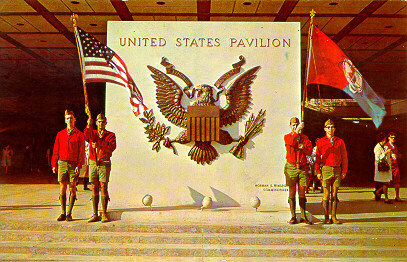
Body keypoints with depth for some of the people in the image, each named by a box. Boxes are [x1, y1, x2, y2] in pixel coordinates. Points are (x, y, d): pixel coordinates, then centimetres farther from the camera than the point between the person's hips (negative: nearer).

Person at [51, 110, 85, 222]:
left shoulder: (79, 134, 3)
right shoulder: (60, 134, 11)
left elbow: (81, 151, -1)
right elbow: (55, 150, 12)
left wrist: (79, 166, -9)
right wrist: (54, 164, 4)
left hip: (73, 164, -2)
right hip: (62, 163, 2)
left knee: (72, 188, 0)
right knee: (62, 188, 2)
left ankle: (69, 214, 7)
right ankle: (63, 213, 9)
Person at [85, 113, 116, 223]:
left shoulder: (111, 135, 6)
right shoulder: (92, 133, 14)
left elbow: (111, 148, -10)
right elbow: (86, 136, -10)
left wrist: (100, 146, -24)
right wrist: (89, 125, -25)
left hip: (104, 164, -3)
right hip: (93, 163, 3)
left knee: (103, 187, -7)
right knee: (94, 188, 3)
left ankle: (104, 214, -1)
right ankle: (95, 215, 8)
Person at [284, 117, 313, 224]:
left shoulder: (305, 138, 12)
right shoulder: (287, 137, 4)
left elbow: (310, 151, 4)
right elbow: (291, 142, -20)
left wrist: (303, 147, -15)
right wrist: (297, 131, -29)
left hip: (302, 167, 2)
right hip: (291, 167, -2)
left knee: (302, 193, 4)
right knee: (292, 192, 1)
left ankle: (303, 216, 11)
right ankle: (293, 217, 7)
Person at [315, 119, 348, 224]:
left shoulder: (340, 141, 10)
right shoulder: (320, 142, 5)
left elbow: (344, 157, 11)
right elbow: (317, 158, 4)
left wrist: (344, 171, 4)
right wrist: (318, 171, -4)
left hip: (337, 170, 2)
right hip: (326, 169, -2)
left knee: (334, 194, 4)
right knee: (326, 194, -2)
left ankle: (333, 217, 9)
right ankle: (326, 218, 5)